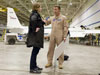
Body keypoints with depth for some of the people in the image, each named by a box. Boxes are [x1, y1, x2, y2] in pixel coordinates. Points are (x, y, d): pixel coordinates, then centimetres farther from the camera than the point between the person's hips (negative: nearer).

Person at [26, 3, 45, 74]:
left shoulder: (37, 14, 21)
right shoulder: (35, 14, -11)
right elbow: (33, 20, -32)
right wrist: (35, 29, -25)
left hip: (38, 36, 10)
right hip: (36, 35, -10)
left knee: (36, 50, 14)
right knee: (35, 50, -8)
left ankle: (34, 66, 23)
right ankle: (32, 68, -2)